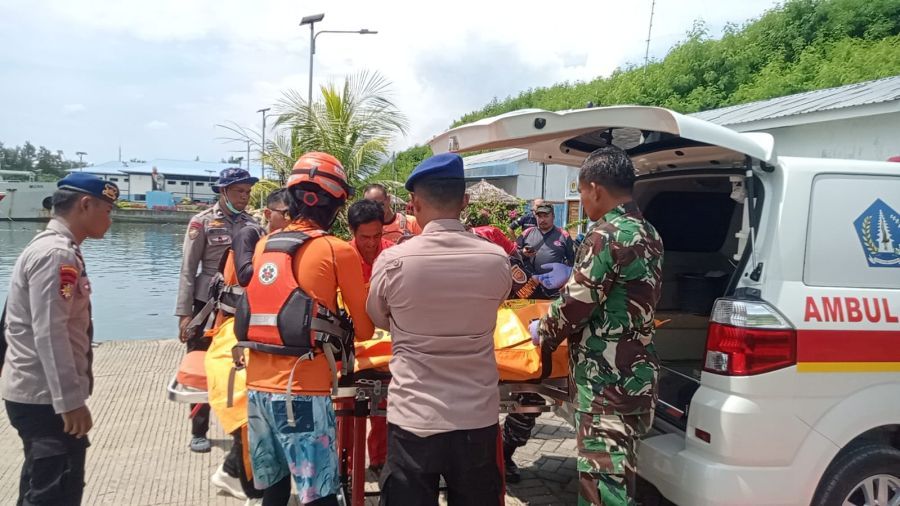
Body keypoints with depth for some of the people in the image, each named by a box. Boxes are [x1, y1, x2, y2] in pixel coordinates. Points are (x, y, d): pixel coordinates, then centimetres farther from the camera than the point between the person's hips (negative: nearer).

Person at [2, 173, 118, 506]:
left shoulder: (56, 249, 13)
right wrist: (71, 401, -24)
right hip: (46, 398, -10)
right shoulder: (56, 254, -19)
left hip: (41, 393, 10)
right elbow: (49, 333, -25)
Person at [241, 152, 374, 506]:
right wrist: (340, 328, 21)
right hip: (303, 391, -6)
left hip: (257, 385, 6)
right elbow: (365, 330, -1)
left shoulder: (261, 246, 9)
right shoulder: (338, 251, -7)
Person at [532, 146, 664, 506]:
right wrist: (571, 278, 30)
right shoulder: (647, 233, 11)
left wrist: (542, 333, 3)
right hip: (634, 374, 10)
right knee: (609, 472, 21)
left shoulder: (605, 235, -18)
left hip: (606, 381, -10)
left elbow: (574, 305, -16)